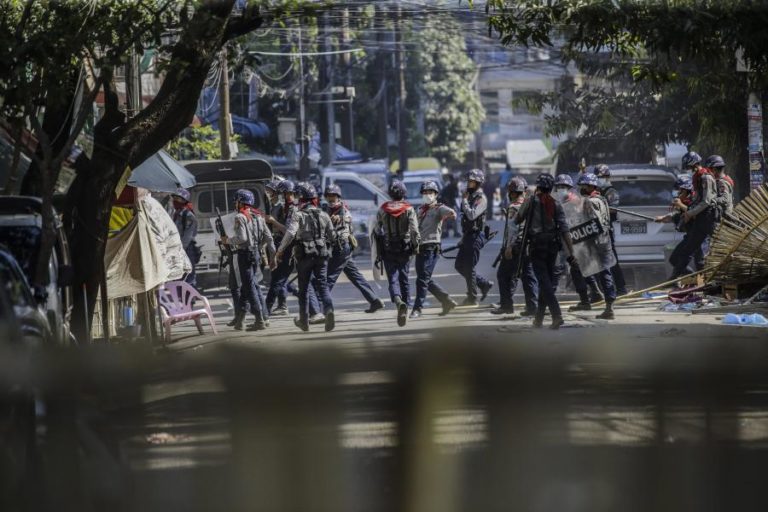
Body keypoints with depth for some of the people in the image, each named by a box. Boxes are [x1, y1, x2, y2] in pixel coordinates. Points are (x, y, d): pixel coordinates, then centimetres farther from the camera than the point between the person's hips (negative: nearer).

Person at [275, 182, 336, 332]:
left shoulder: (298, 215, -7)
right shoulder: (323, 215, 6)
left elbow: (290, 233, -19)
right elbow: (332, 236, 11)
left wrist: (280, 250, -9)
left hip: (304, 255, -3)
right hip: (322, 255, 3)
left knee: (304, 287, 10)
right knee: (322, 285, 1)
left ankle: (304, 320, 19)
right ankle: (328, 310, -26)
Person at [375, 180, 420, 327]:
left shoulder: (382, 210, -2)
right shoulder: (409, 209, -6)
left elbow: (377, 230, 2)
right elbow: (414, 230, -13)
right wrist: (416, 245, 2)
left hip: (387, 250, 0)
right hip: (405, 249, 0)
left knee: (393, 279, -3)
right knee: (404, 279, 15)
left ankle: (398, 301, -32)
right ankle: (405, 309, 20)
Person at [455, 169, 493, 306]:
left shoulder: (481, 199, -13)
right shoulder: (470, 196, 16)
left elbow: (472, 215, -26)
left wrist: (464, 201, -14)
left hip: (475, 236, -9)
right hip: (467, 236, 9)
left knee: (469, 268, -6)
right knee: (459, 266, 11)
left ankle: (472, 298, 2)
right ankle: (484, 284, 21)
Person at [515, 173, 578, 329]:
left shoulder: (530, 201, -4)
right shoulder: (556, 205, 5)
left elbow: (517, 220, 7)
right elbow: (565, 230, 0)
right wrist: (571, 254, 0)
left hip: (537, 245, -4)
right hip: (553, 245, 4)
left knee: (544, 282, -7)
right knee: (547, 281, 14)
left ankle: (557, 315, -22)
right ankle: (539, 318, 20)